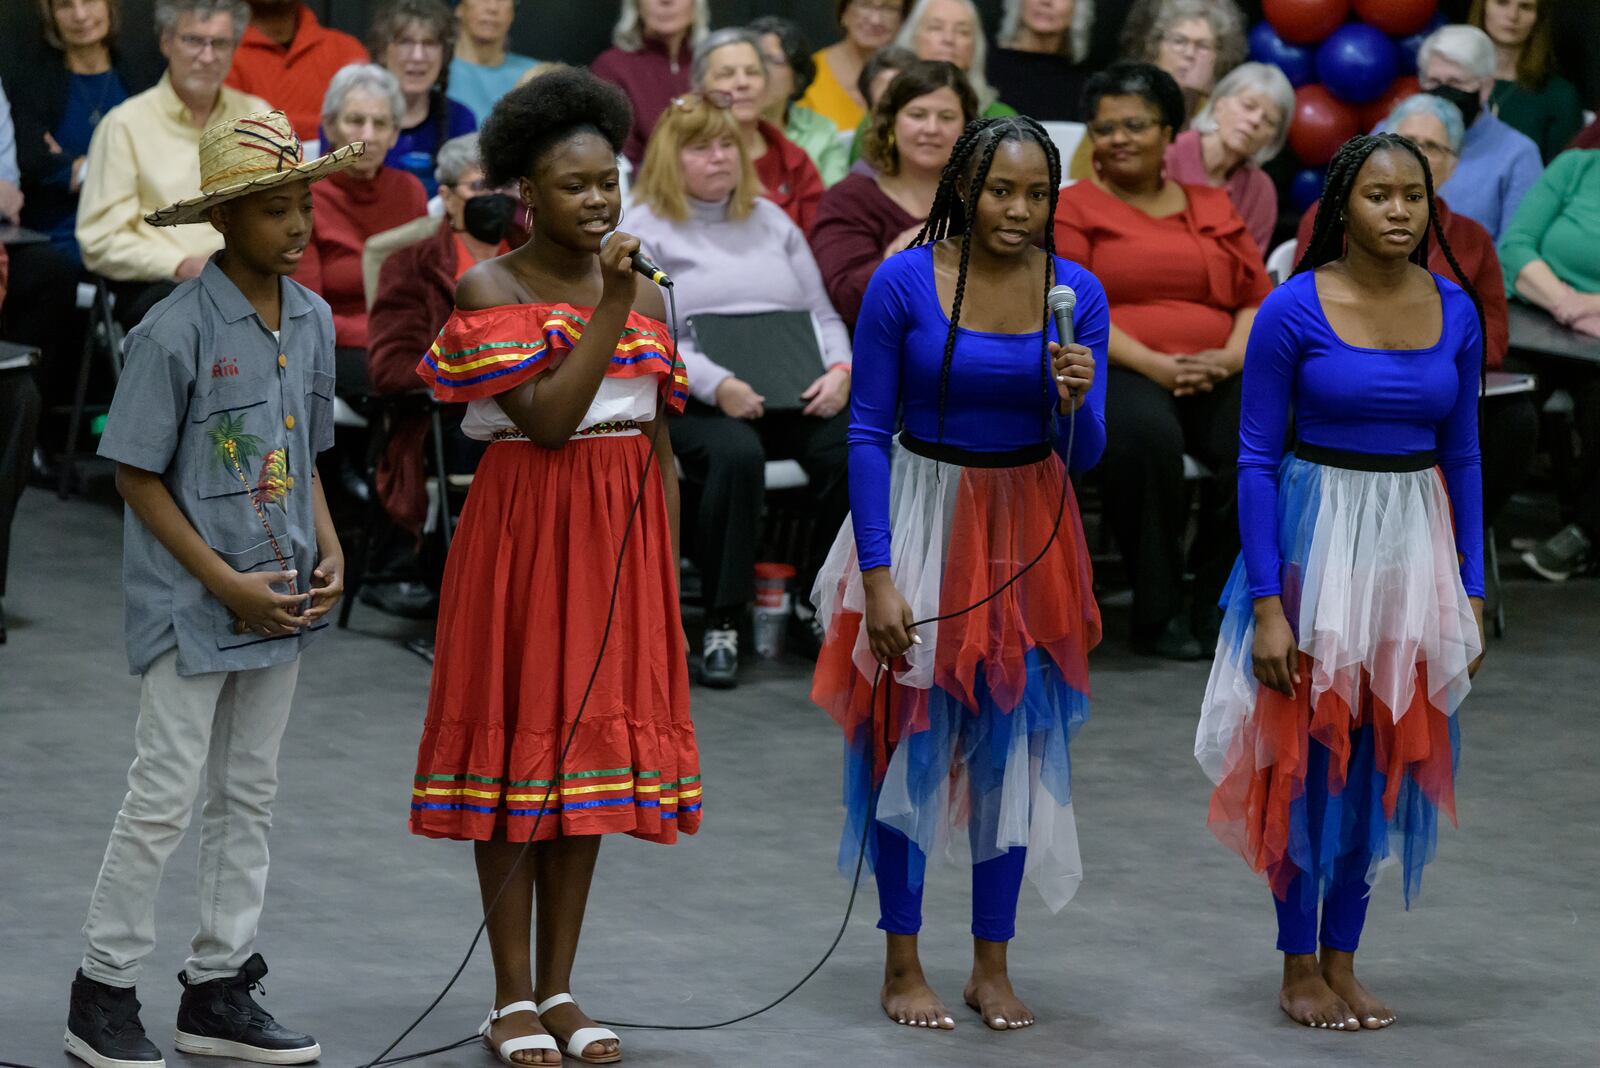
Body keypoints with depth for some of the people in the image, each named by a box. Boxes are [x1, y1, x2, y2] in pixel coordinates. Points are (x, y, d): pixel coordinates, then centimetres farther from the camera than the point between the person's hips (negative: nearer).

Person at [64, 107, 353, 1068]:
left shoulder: (313, 321, 3)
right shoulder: (176, 331, -16)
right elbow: (138, 476, -13)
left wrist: (330, 556, -2)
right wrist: (227, 585, -16)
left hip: (281, 599, 6)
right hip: (191, 603, -6)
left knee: (249, 796, 12)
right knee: (165, 798, -2)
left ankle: (220, 991, 22)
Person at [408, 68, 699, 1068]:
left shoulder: (646, 296, 9)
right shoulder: (490, 291, -6)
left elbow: (659, 445, 12)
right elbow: (545, 417, -18)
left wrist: (667, 570, 8)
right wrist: (608, 307, -17)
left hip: (622, 536, 5)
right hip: (523, 526, -5)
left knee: (596, 741, 6)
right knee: (518, 736, -2)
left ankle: (560, 988, 13)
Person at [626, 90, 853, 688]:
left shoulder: (770, 220, 24)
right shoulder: (643, 230, 7)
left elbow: (822, 313, 20)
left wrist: (839, 369, -2)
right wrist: (716, 385, -20)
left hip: (795, 395, 4)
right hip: (692, 400, -4)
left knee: (850, 449, -28)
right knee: (735, 453, -38)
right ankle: (722, 625, -30)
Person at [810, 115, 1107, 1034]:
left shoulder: (1075, 291, -5)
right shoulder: (904, 283, -12)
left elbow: (1084, 456, -4)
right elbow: (868, 432, -9)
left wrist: (1076, 400, -27)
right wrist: (877, 574, -14)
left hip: (1027, 533, 3)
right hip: (921, 518, -2)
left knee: (1015, 740, 7)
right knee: (910, 735, 2)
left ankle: (994, 964, 18)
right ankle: (903, 966, 13)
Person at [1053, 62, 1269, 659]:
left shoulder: (1213, 208, 23)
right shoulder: (1073, 208, 11)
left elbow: (1257, 298, 17)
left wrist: (1233, 356, -6)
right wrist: (1150, 364, -16)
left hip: (1216, 375, 3)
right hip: (1115, 369, -3)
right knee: (1145, 433, -40)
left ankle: (1221, 610, -15)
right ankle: (1159, 614, -25)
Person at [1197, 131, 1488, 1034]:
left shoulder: (1455, 310, 1)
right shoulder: (1295, 309, -11)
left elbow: (1461, 455, 9)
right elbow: (1256, 459, -8)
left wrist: (1472, 591, 6)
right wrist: (1265, 603, -13)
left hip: (1414, 544, 4)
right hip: (1313, 541, -4)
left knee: (1384, 753, 9)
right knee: (1309, 750, 2)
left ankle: (1343, 959, 21)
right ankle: (1299, 968, 14)